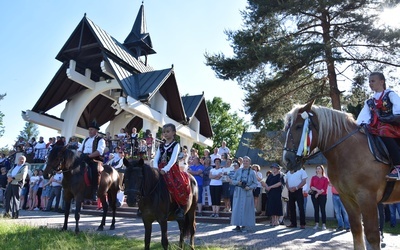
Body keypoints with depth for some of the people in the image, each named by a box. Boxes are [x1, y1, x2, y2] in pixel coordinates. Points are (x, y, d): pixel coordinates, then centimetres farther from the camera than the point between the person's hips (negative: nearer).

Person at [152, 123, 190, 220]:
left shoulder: (176, 145, 0)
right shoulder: (161, 146, 17)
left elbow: (173, 159, -14)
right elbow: (156, 158, 7)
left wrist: (165, 169, -27)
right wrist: (155, 168, -13)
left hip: (172, 169, -5)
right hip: (160, 170, 6)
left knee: (179, 185, -29)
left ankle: (182, 207, -13)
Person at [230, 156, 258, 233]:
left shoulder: (252, 172, 2)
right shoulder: (238, 171, 6)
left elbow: (255, 183, 1)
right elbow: (233, 180, 7)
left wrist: (249, 187, -16)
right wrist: (237, 182, -13)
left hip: (247, 193, -1)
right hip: (238, 192, 1)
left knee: (245, 209, 1)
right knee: (237, 208, 1)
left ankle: (244, 226, 11)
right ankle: (237, 225, 10)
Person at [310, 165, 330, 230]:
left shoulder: (325, 178, 5)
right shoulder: (313, 177, 12)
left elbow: (325, 188, -4)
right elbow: (311, 186, 3)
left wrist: (318, 193, -12)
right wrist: (317, 190, -13)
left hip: (322, 195, -2)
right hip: (314, 195, 2)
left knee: (323, 209, -3)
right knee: (316, 209, 3)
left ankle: (324, 224, -1)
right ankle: (317, 224, 6)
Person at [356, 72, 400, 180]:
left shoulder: (390, 94, 10)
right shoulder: (369, 102, 25)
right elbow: (364, 115, 11)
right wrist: (359, 125, -9)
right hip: (376, 129, 7)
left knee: (384, 132, -38)